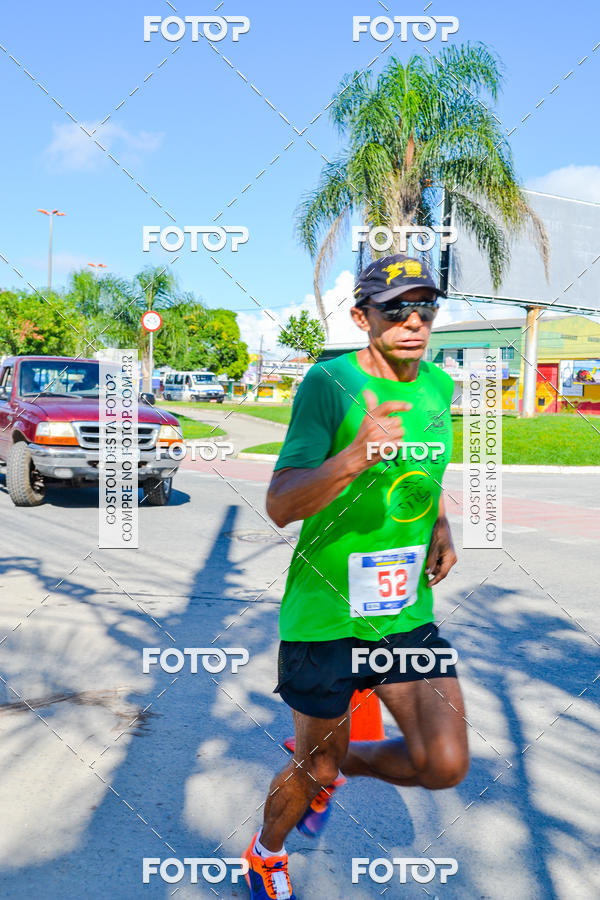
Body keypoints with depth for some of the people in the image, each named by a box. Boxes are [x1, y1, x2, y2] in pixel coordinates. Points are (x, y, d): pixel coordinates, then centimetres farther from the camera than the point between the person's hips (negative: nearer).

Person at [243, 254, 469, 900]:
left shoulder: (438, 385, 3)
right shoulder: (328, 382, -17)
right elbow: (279, 506, -25)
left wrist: (441, 529, 5)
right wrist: (353, 458, -42)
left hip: (408, 611, 5)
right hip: (325, 615, -5)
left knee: (445, 765, -3)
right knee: (315, 764, 12)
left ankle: (336, 763, 29)